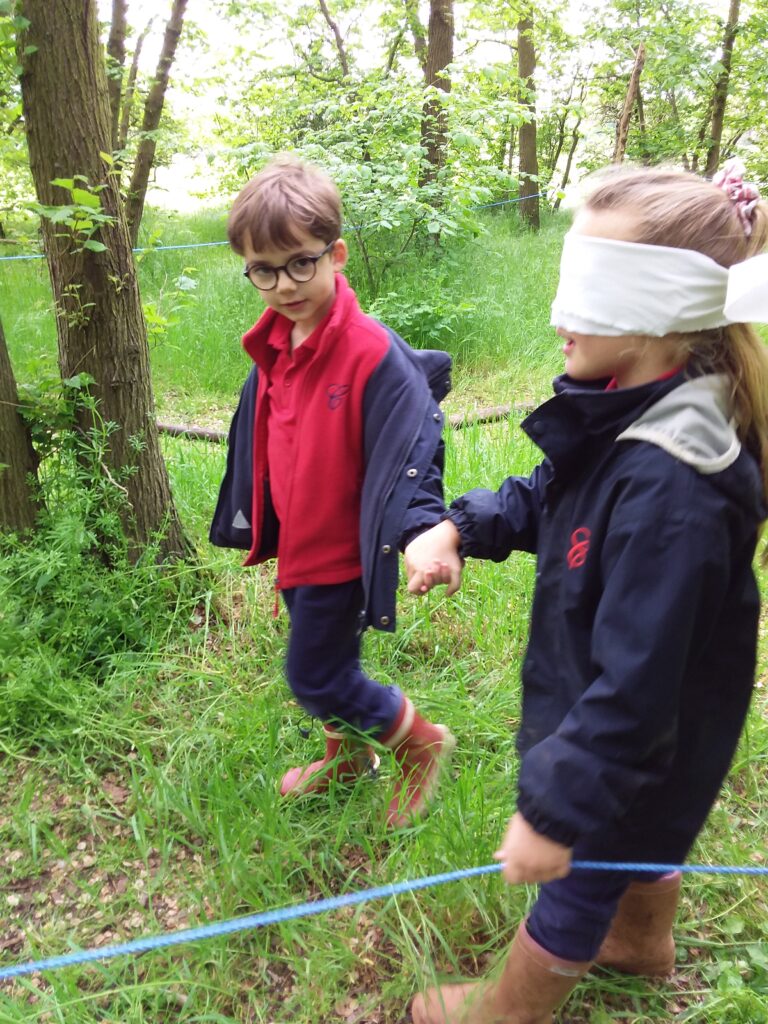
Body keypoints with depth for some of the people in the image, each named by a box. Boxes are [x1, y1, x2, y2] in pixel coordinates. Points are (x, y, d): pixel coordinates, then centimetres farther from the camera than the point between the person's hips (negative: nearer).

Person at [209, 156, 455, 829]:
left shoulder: (372, 352, -25)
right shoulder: (274, 348, -1)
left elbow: (409, 451, -24)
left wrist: (423, 533, -38)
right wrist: (250, 519, 21)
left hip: (343, 552, -8)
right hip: (297, 545, 8)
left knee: (315, 677, 3)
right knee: (323, 661, 24)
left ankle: (423, 743, 26)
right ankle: (349, 755, 49)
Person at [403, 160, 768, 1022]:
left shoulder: (670, 489, -39)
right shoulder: (626, 417, -10)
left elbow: (635, 685, -35)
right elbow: (546, 497, 7)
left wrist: (556, 806, -26)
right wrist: (461, 527, -11)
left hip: (631, 750, -8)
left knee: (577, 878, 19)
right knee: (639, 845, 34)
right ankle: (642, 945, 64)